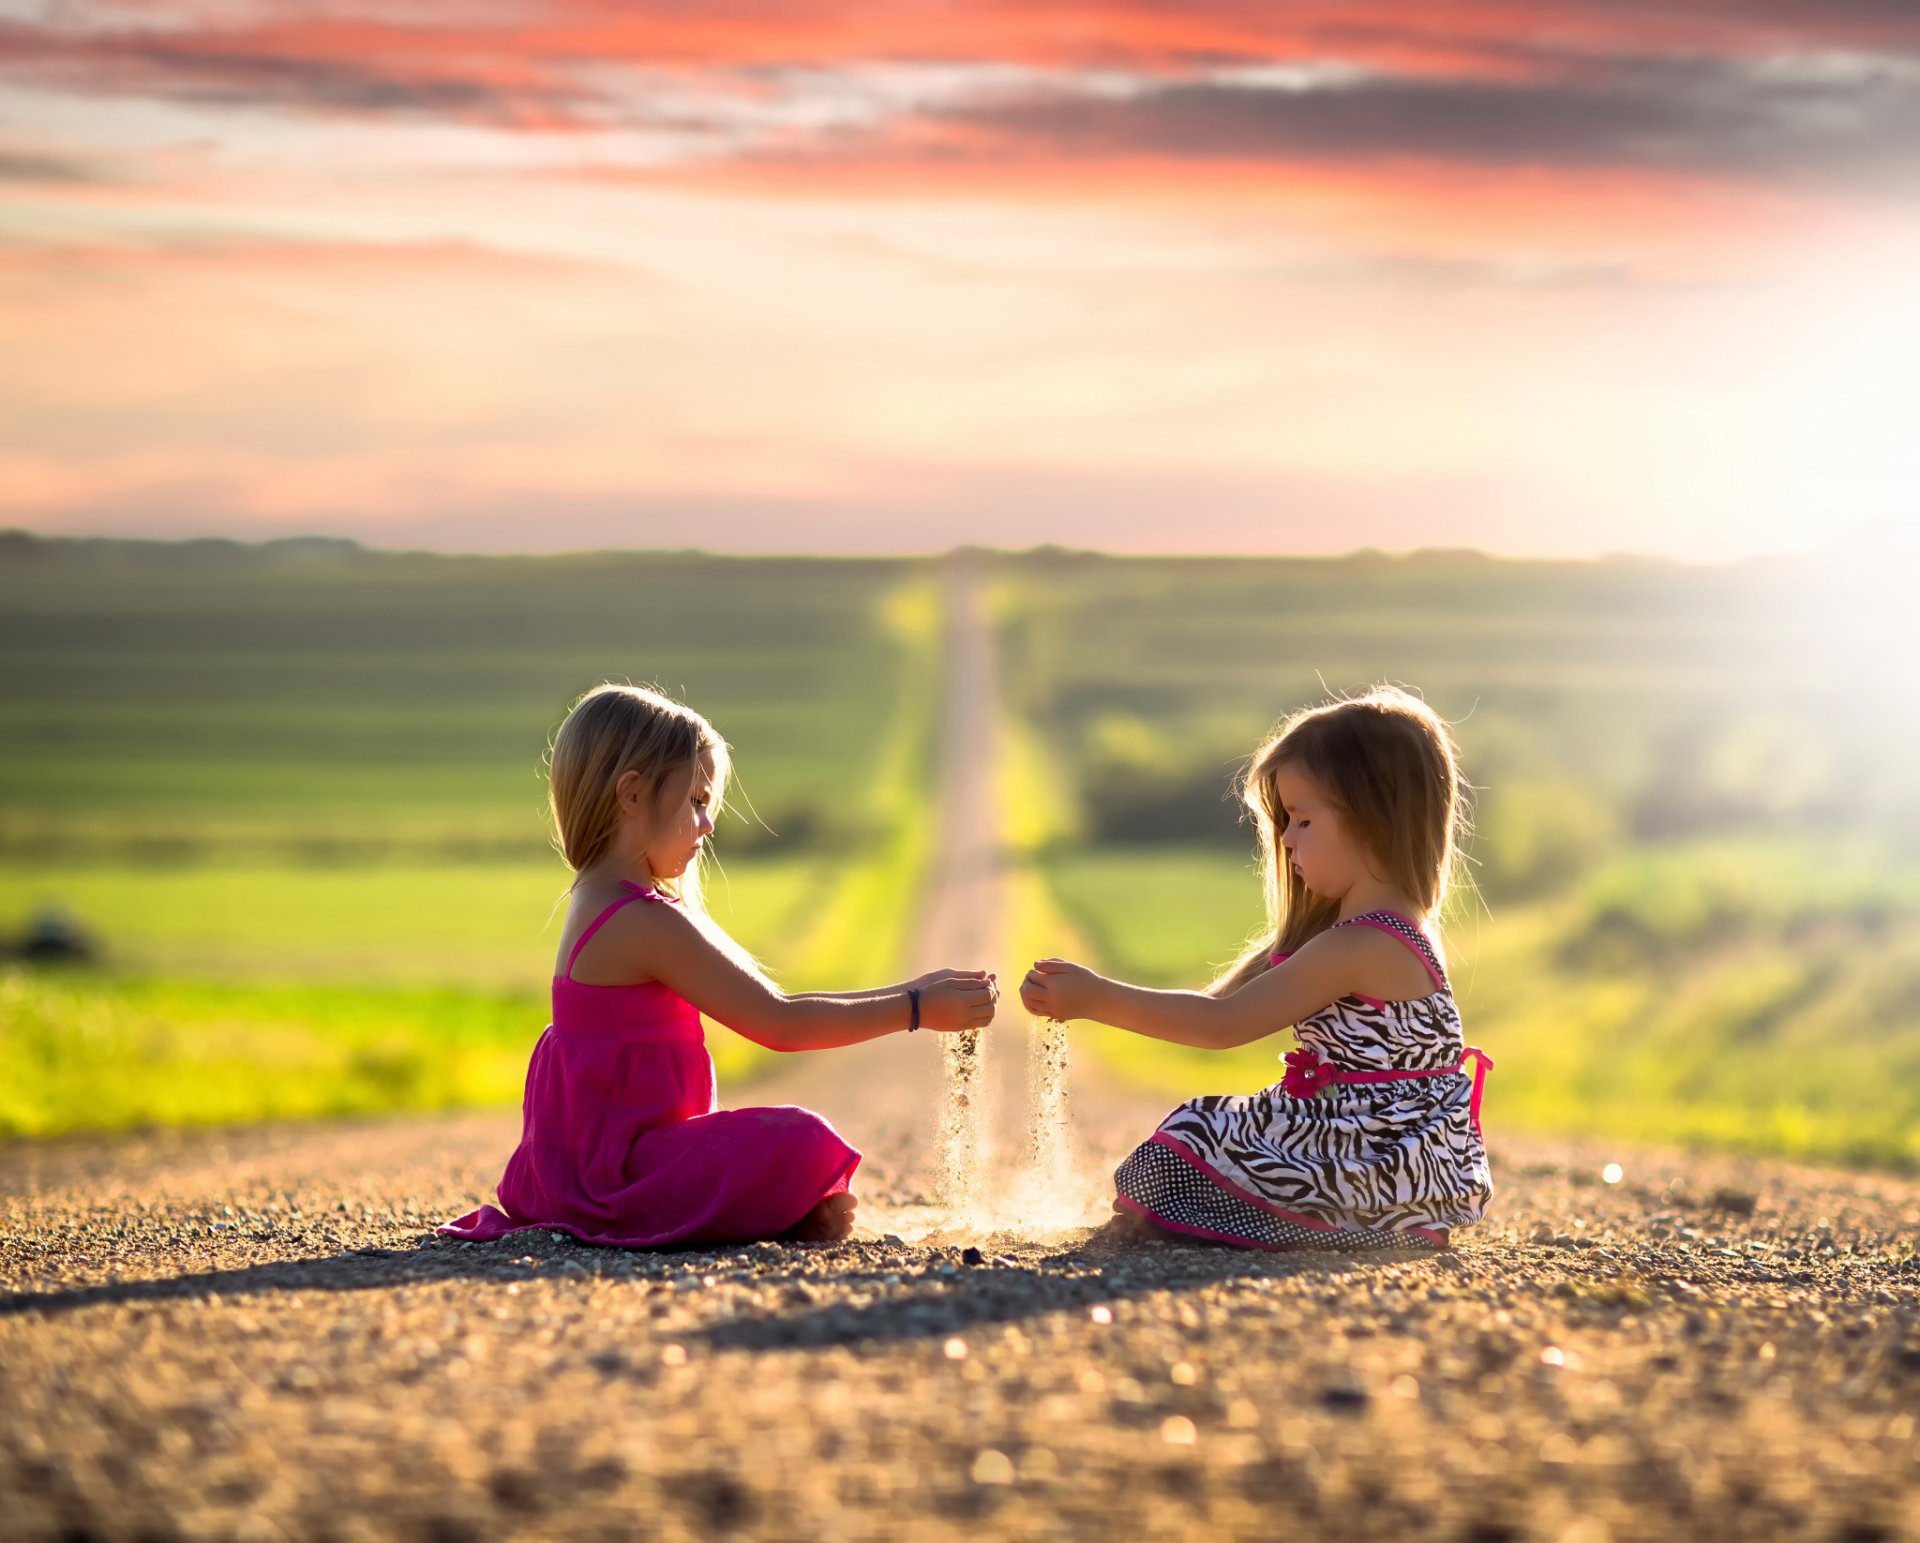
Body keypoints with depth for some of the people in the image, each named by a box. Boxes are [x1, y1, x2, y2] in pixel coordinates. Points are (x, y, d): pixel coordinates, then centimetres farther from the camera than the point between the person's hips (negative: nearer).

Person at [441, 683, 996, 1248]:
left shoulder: (603, 907, 14)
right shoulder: (646, 922, -20)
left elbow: (767, 1002, 12)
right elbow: (778, 1024, -20)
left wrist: (907, 993, 5)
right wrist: (914, 1010, -13)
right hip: (611, 1173, -11)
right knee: (801, 1144, -28)